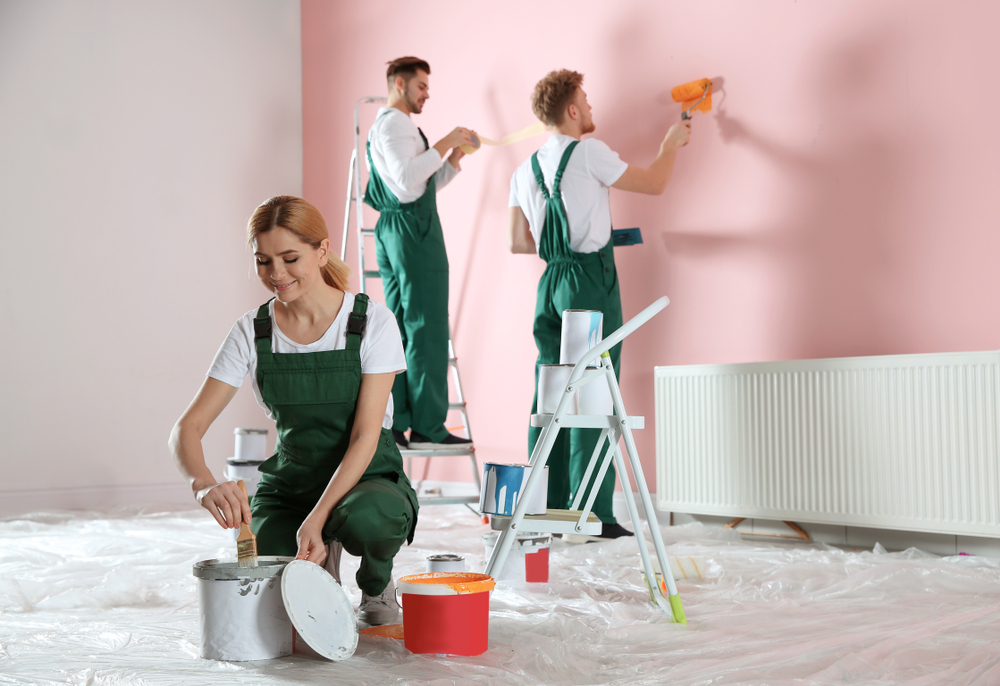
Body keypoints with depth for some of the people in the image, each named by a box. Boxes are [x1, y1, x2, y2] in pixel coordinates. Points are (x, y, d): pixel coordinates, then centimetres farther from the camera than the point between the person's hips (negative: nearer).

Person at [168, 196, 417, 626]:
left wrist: (316, 518, -31)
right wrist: (204, 485, -34)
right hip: (289, 484, 2)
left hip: (367, 479, -2)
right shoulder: (252, 333, -5)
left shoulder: (372, 322, -12)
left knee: (364, 519, -39)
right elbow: (187, 428, -11)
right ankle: (320, 563, 12)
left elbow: (365, 437, -17)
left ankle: (377, 583, -2)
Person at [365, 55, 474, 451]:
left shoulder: (389, 125, 26)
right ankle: (427, 429, -10)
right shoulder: (393, 123, -7)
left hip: (395, 228, 11)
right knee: (426, 329, -10)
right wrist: (444, 144, -17)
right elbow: (407, 177, -22)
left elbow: (425, 184, 24)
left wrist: (455, 158, 12)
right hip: (413, 229, -11)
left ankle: (394, 426, 10)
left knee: (398, 328, 8)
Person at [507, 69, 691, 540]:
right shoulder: (588, 152, -6)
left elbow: (517, 243, 15)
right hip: (590, 280, -7)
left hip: (550, 281, 7)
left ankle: (550, 510, 11)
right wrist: (671, 145, 18)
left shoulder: (525, 170, 14)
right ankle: (593, 514, -6)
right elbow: (655, 184, 1)